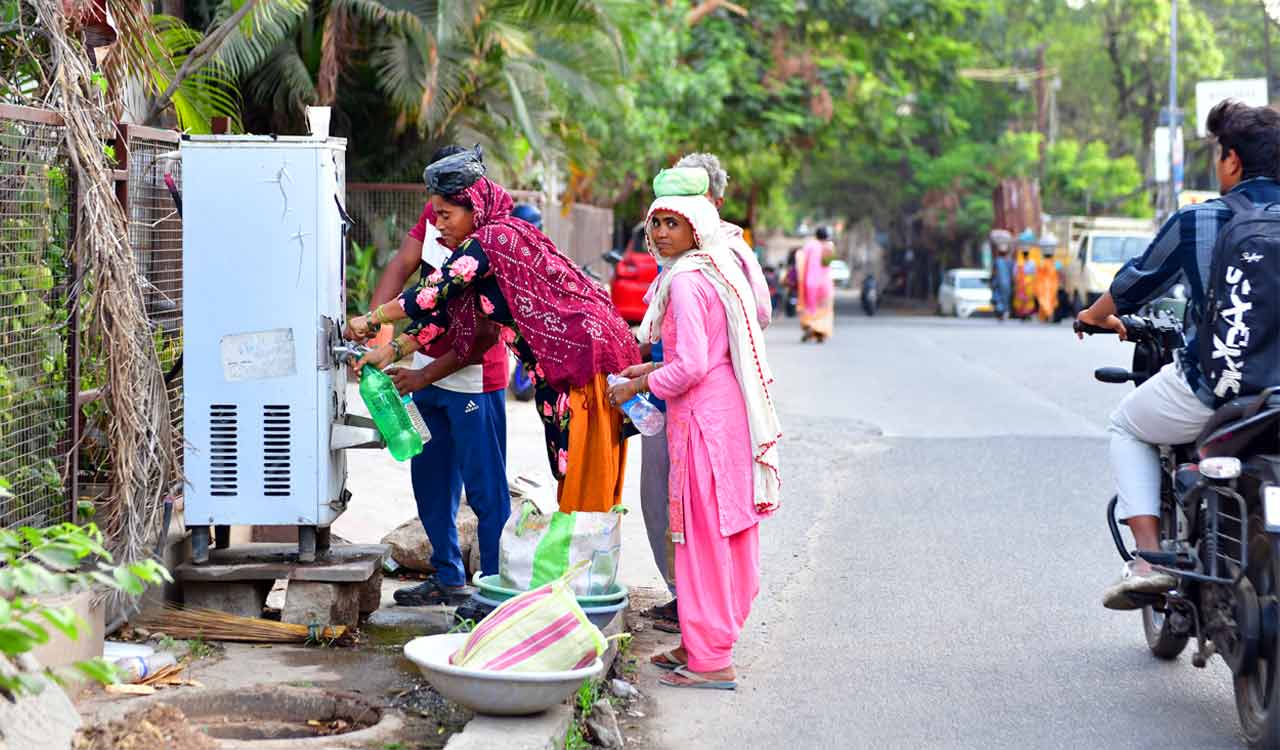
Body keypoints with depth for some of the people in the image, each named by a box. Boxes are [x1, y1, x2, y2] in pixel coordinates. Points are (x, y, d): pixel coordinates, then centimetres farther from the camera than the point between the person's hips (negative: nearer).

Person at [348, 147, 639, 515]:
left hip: (587, 356, -10)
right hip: (557, 371, 10)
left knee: (587, 482, -6)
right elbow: (445, 312, 15)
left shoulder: (493, 239, -17)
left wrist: (371, 319, -3)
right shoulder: (489, 244, 13)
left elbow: (433, 293, -16)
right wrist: (392, 350, 9)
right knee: (569, 475, 12)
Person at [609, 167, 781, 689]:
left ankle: (711, 660, 1)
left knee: (702, 534, -4)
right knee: (723, 531, 15)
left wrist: (639, 386, -8)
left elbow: (691, 365, -21)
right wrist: (652, 370, 19)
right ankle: (703, 641, 25)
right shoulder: (717, 271, 15)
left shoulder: (685, 282, -15)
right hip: (729, 411, 10)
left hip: (703, 417, -10)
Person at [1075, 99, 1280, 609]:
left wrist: (1096, 316, 34)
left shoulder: (1196, 220, -4)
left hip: (1208, 385, -3)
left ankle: (1148, 558, 8)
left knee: (1128, 427, 25)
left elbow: (1138, 280, 13)